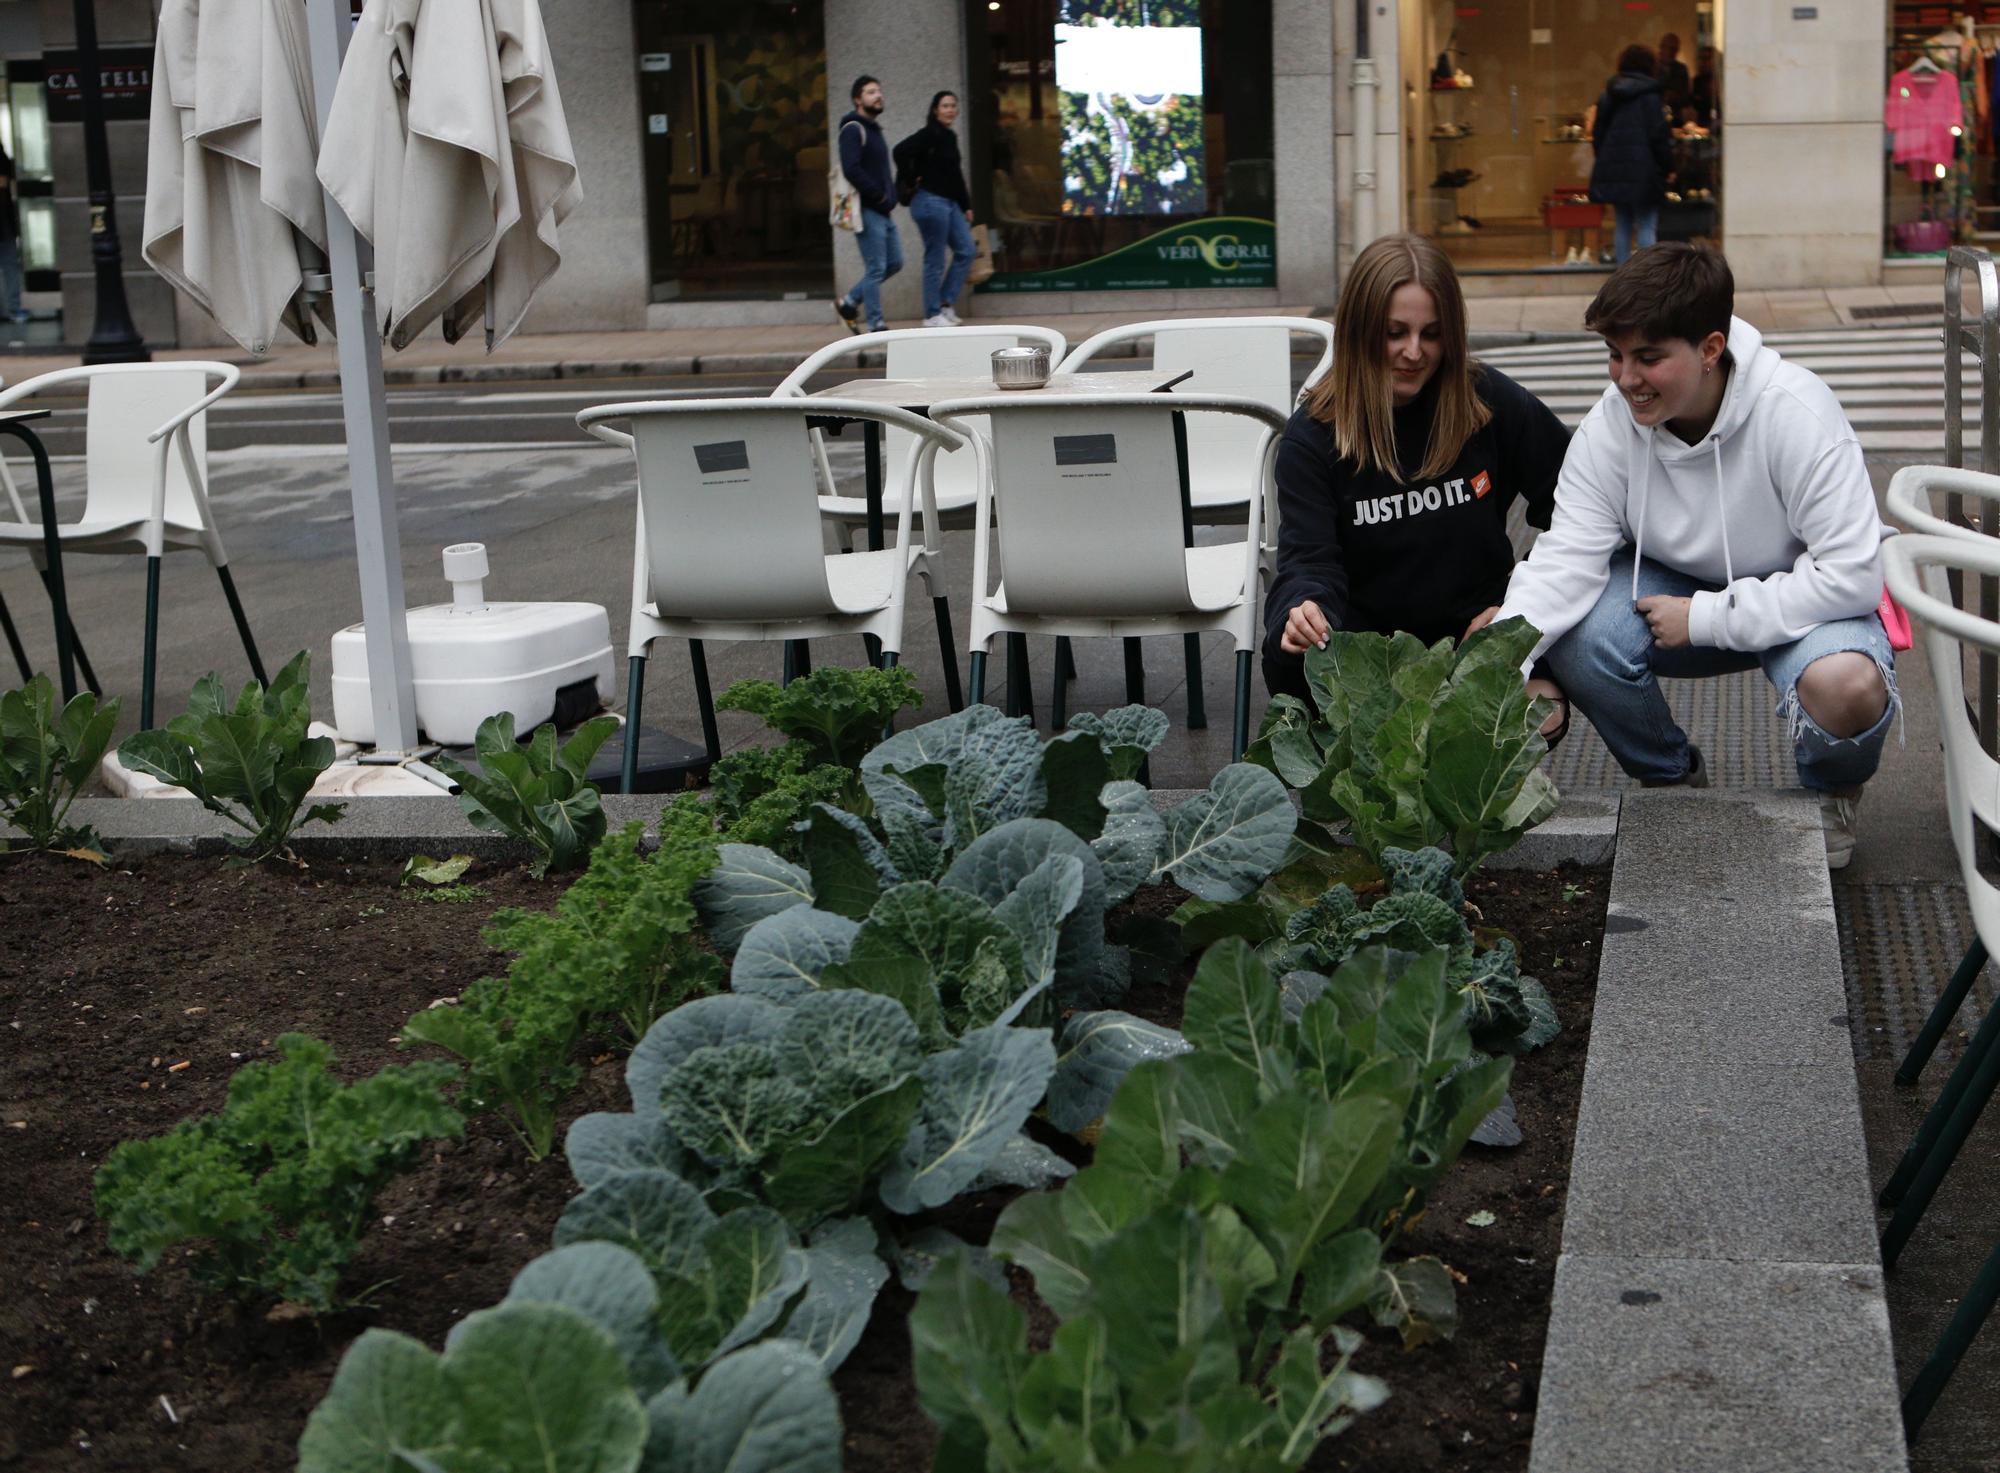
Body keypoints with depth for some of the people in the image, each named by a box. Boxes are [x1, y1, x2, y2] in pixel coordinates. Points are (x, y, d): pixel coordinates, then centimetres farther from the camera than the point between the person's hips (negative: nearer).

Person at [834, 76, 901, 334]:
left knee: (894, 262, 12)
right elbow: (851, 169, -23)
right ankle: (876, 325, 1)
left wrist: (891, 194, 10)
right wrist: (879, 194, -17)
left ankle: (849, 302, 21)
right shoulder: (853, 129, -10)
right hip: (867, 210, -10)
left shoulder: (873, 129, 19)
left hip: (883, 211, 10)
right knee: (876, 268, -6)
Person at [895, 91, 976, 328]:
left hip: (950, 203, 9)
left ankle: (946, 303, 13)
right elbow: (901, 151, -25)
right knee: (935, 260, -4)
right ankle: (932, 315, 4)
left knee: (965, 251, 7)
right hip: (930, 201, -9)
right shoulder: (929, 135, -11)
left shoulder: (950, 137, 16)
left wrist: (966, 206, 20)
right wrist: (911, 178, -15)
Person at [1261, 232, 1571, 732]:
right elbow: (1309, 559, -16)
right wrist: (1301, 610, -40)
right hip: (1365, 631, -1)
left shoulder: (1492, 401, -4)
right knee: (1290, 658, -33)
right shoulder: (1312, 437, -7)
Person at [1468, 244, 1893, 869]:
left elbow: (1851, 575, -28)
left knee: (1844, 686, -37)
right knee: (1574, 636, -26)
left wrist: (1706, 618, -27)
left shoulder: (1797, 413, -26)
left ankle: (1832, 792, 4)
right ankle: (1672, 777, 5)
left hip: (1805, 599, -4)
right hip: (1675, 587, 4)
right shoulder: (1611, 423, -15)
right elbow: (1568, 557, -21)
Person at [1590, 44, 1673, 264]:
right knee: (1647, 227, -4)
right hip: (1643, 170, -5)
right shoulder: (1648, 94, -7)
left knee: (1623, 225, 12)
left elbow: (1597, 132, 12)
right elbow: (1659, 135, -10)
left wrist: (1604, 162, 18)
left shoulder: (1609, 95, 9)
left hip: (1613, 169, 6)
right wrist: (1668, 167, -2)